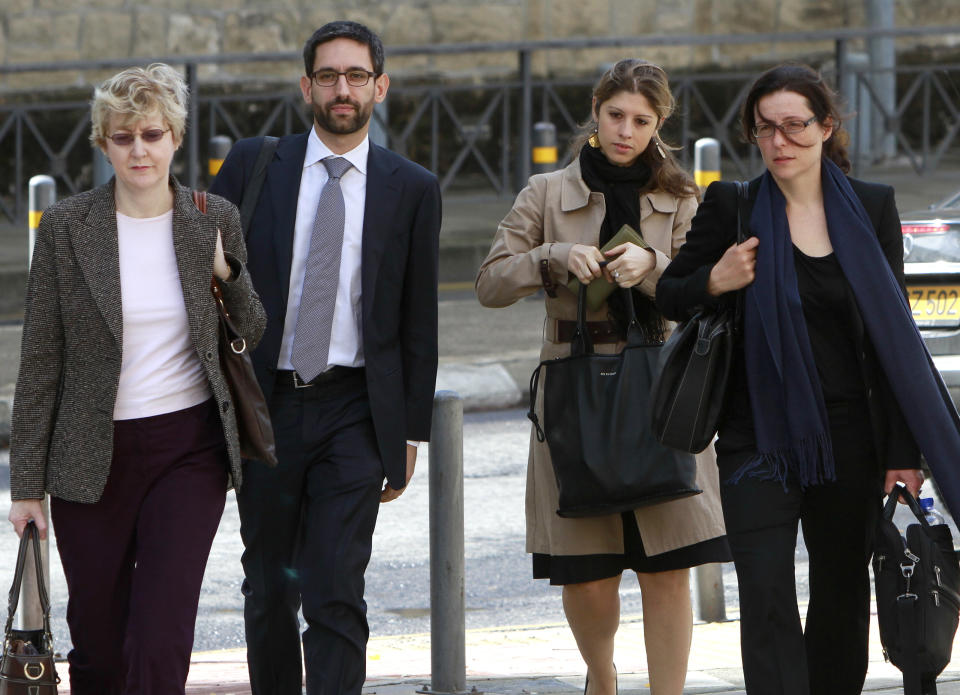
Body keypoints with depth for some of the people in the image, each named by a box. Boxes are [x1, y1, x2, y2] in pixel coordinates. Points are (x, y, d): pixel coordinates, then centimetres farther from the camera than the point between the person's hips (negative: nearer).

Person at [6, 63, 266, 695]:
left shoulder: (216, 222, 2)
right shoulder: (67, 227, -3)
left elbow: (253, 337, 13)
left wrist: (228, 275, -8)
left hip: (189, 450, 0)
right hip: (93, 458, 0)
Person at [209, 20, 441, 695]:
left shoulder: (412, 189, 4)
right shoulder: (253, 165, 4)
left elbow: (419, 320, 7)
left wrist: (411, 433, 5)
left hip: (355, 412, -2)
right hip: (265, 405, 2)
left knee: (336, 594, -11)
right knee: (269, 588, 9)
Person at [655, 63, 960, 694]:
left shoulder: (873, 208, 5)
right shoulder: (733, 208, 0)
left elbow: (894, 333, 6)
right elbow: (669, 296, 9)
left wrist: (904, 450, 2)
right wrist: (714, 283, -15)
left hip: (851, 439, 2)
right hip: (761, 436, -2)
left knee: (843, 593, 10)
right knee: (767, 595, -12)